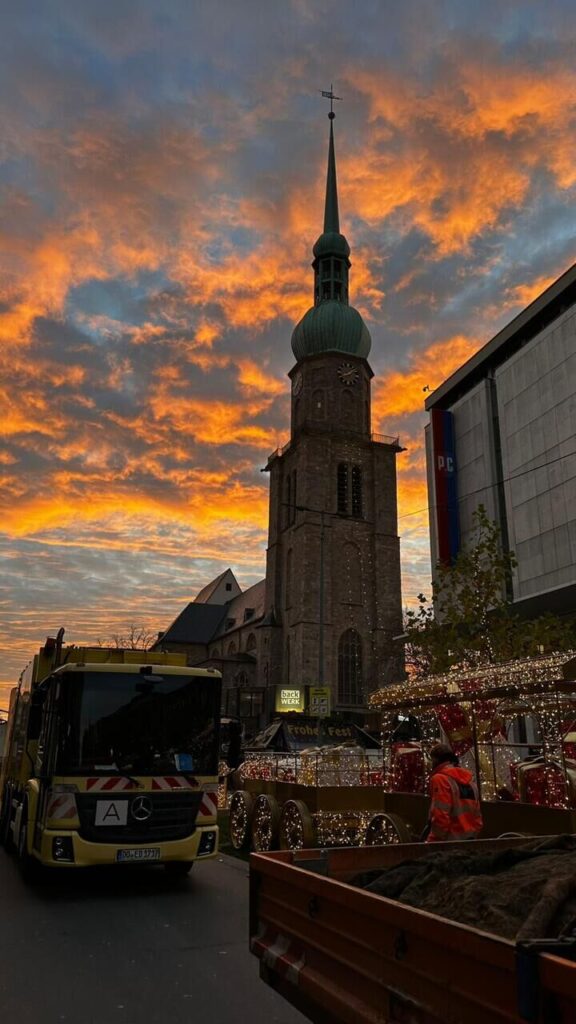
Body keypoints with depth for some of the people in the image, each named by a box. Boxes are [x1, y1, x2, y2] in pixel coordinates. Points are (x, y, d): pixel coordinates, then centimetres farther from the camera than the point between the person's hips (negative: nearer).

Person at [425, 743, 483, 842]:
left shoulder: (440, 779, -11)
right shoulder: (468, 780, 14)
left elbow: (440, 817, -19)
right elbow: (477, 817, 17)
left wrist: (432, 842, -11)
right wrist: (472, 836, 22)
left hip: (450, 843, -8)